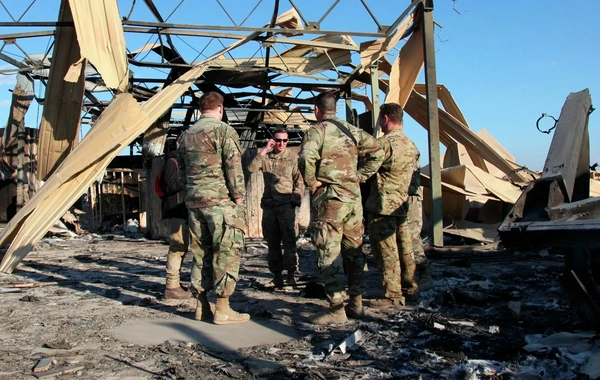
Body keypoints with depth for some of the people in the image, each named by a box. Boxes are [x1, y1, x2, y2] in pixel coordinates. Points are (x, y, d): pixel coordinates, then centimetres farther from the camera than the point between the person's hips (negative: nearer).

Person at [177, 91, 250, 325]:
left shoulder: (186, 135, 16)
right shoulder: (223, 130, -5)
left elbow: (181, 168, 20)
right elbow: (234, 165, -11)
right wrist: (238, 196, -7)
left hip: (194, 200, 7)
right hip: (220, 200, -7)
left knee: (200, 252, 12)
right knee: (227, 251, -2)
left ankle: (202, 306, 18)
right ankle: (222, 310, -2)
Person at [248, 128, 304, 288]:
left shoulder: (292, 157, 2)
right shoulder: (265, 157, 10)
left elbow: (299, 180, 4)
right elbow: (252, 168, -7)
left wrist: (296, 197, -8)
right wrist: (264, 150, -7)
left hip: (286, 203, -3)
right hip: (269, 203, 3)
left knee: (289, 239, -4)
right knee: (272, 240, 7)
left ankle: (291, 273, 2)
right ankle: (277, 273, 15)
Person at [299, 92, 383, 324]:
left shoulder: (317, 130, -5)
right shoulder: (353, 130, 14)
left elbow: (306, 157, -23)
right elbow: (377, 152, 12)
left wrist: (311, 183, -9)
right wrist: (360, 176, 12)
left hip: (330, 198, -6)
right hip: (354, 196, 7)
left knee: (329, 254, -3)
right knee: (353, 250, 14)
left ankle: (337, 309, -2)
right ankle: (356, 303, 21)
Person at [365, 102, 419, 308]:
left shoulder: (384, 143, -17)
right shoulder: (411, 145, 10)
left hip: (382, 206, -8)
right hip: (401, 204, 8)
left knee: (385, 251, -2)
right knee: (404, 248, 16)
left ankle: (393, 295, 3)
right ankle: (410, 287, 26)